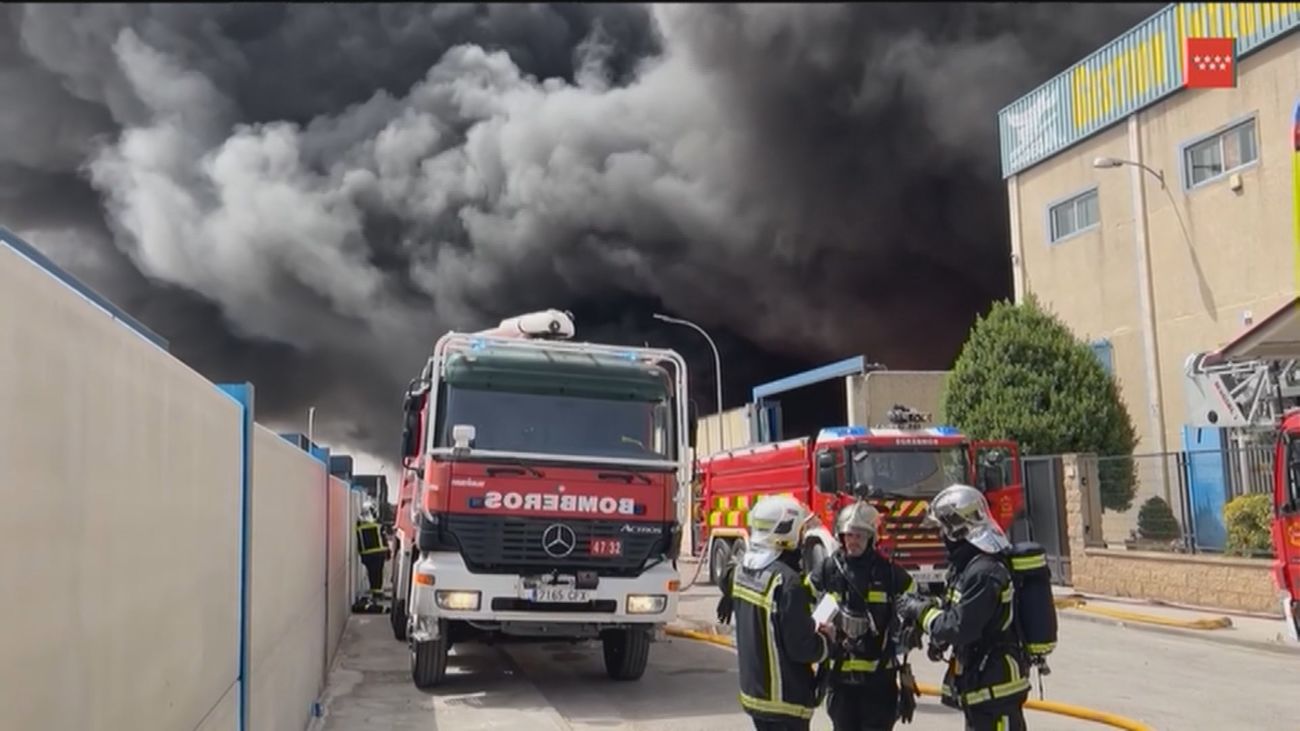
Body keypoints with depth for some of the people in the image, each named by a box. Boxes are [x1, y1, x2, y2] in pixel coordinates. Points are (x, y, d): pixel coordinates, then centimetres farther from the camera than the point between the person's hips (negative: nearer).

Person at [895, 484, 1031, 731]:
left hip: (995, 685, -11)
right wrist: (931, 605, 5)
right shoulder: (971, 563, 9)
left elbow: (959, 628, -25)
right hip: (980, 679, 11)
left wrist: (920, 611, -13)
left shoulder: (984, 571, -24)